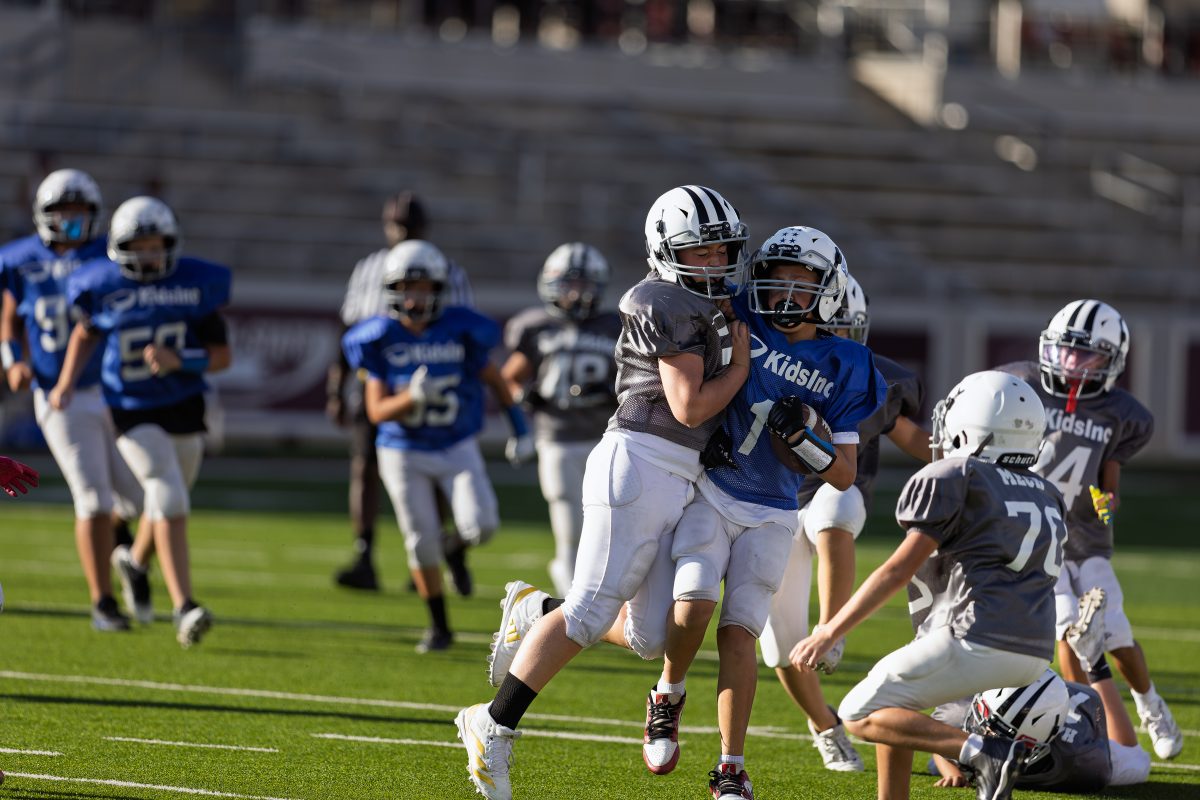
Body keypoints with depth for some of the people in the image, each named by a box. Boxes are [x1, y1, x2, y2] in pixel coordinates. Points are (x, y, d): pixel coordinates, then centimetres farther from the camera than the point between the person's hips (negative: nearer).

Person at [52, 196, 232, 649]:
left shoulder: (196, 285, -8)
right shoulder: (104, 287, -8)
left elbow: (222, 356, -4)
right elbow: (86, 334, 12)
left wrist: (179, 361, -21)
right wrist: (67, 382, 1)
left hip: (184, 408, 3)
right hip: (132, 412, -3)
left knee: (167, 502, 18)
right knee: (169, 500, -18)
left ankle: (137, 563, 51)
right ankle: (183, 608, -21)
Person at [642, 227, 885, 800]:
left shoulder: (842, 369, -2)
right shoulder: (740, 323, -3)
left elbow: (844, 477, -1)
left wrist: (801, 437, -18)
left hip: (769, 516, 0)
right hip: (710, 491, 0)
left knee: (739, 630, -8)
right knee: (695, 601, -22)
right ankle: (668, 696, 7)